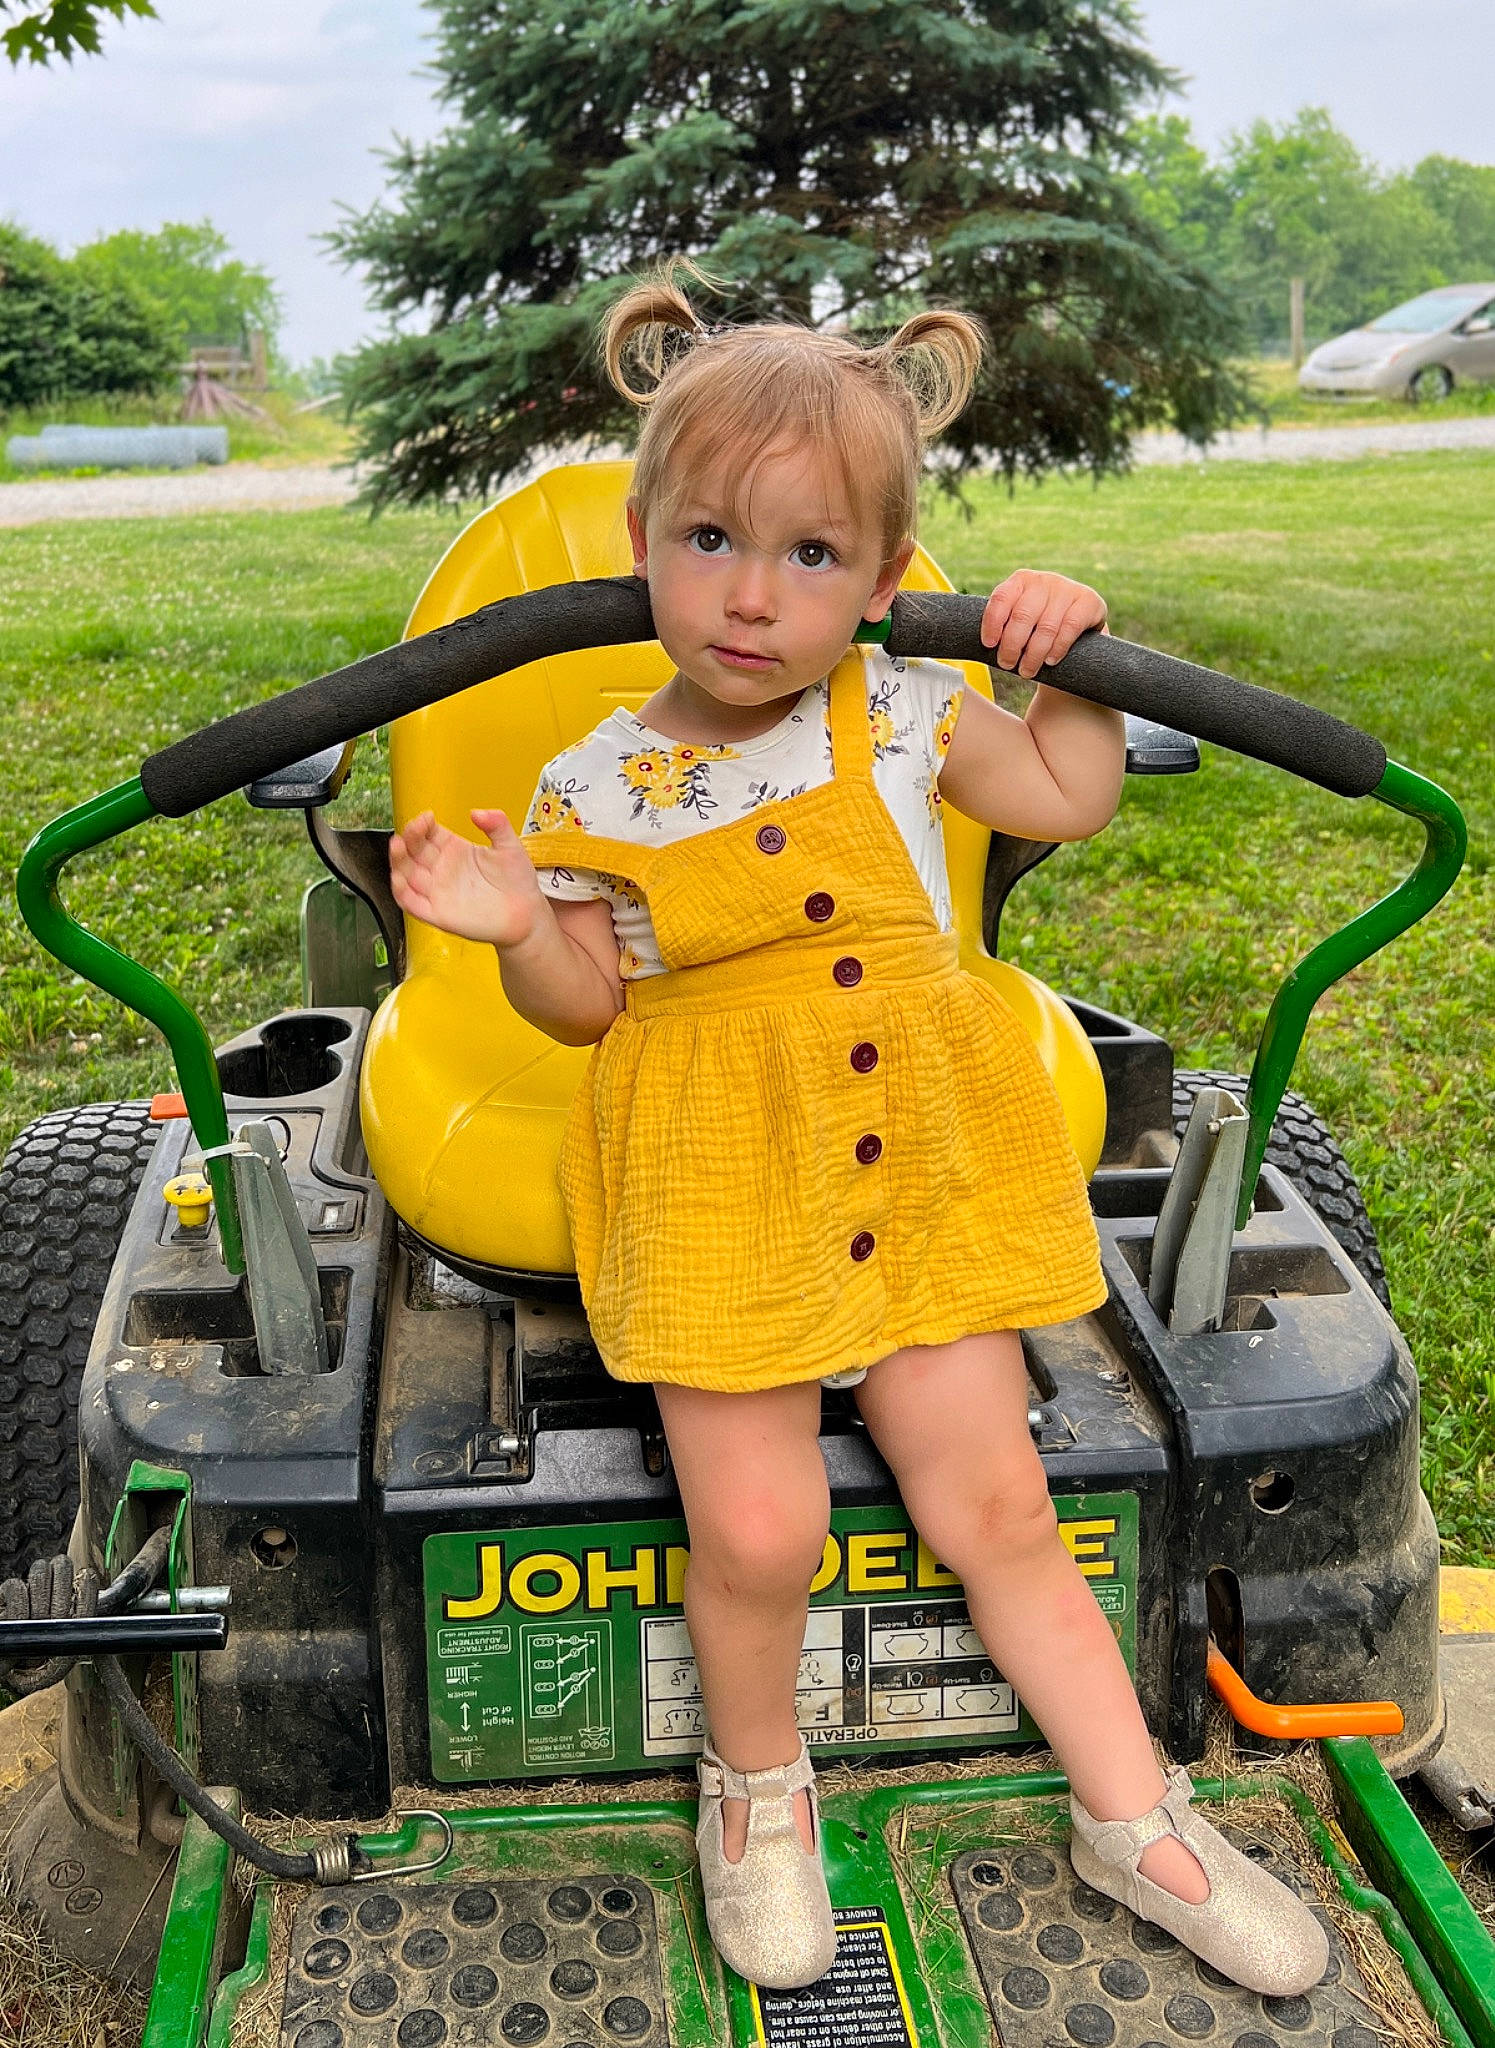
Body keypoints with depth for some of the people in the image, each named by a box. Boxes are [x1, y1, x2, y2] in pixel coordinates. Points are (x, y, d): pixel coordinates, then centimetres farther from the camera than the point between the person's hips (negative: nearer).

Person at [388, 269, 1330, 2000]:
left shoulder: (898, 715, -1)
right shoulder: (596, 789, -5)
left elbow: (1069, 797, 13)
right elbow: (592, 1002, 4)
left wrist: (1065, 652, -1)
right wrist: (522, 932, -15)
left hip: (919, 1163, 2)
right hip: (718, 1189, -1)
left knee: (993, 1506, 6)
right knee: (756, 1530, -9)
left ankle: (1132, 1813, 25)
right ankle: (757, 1782, 23)